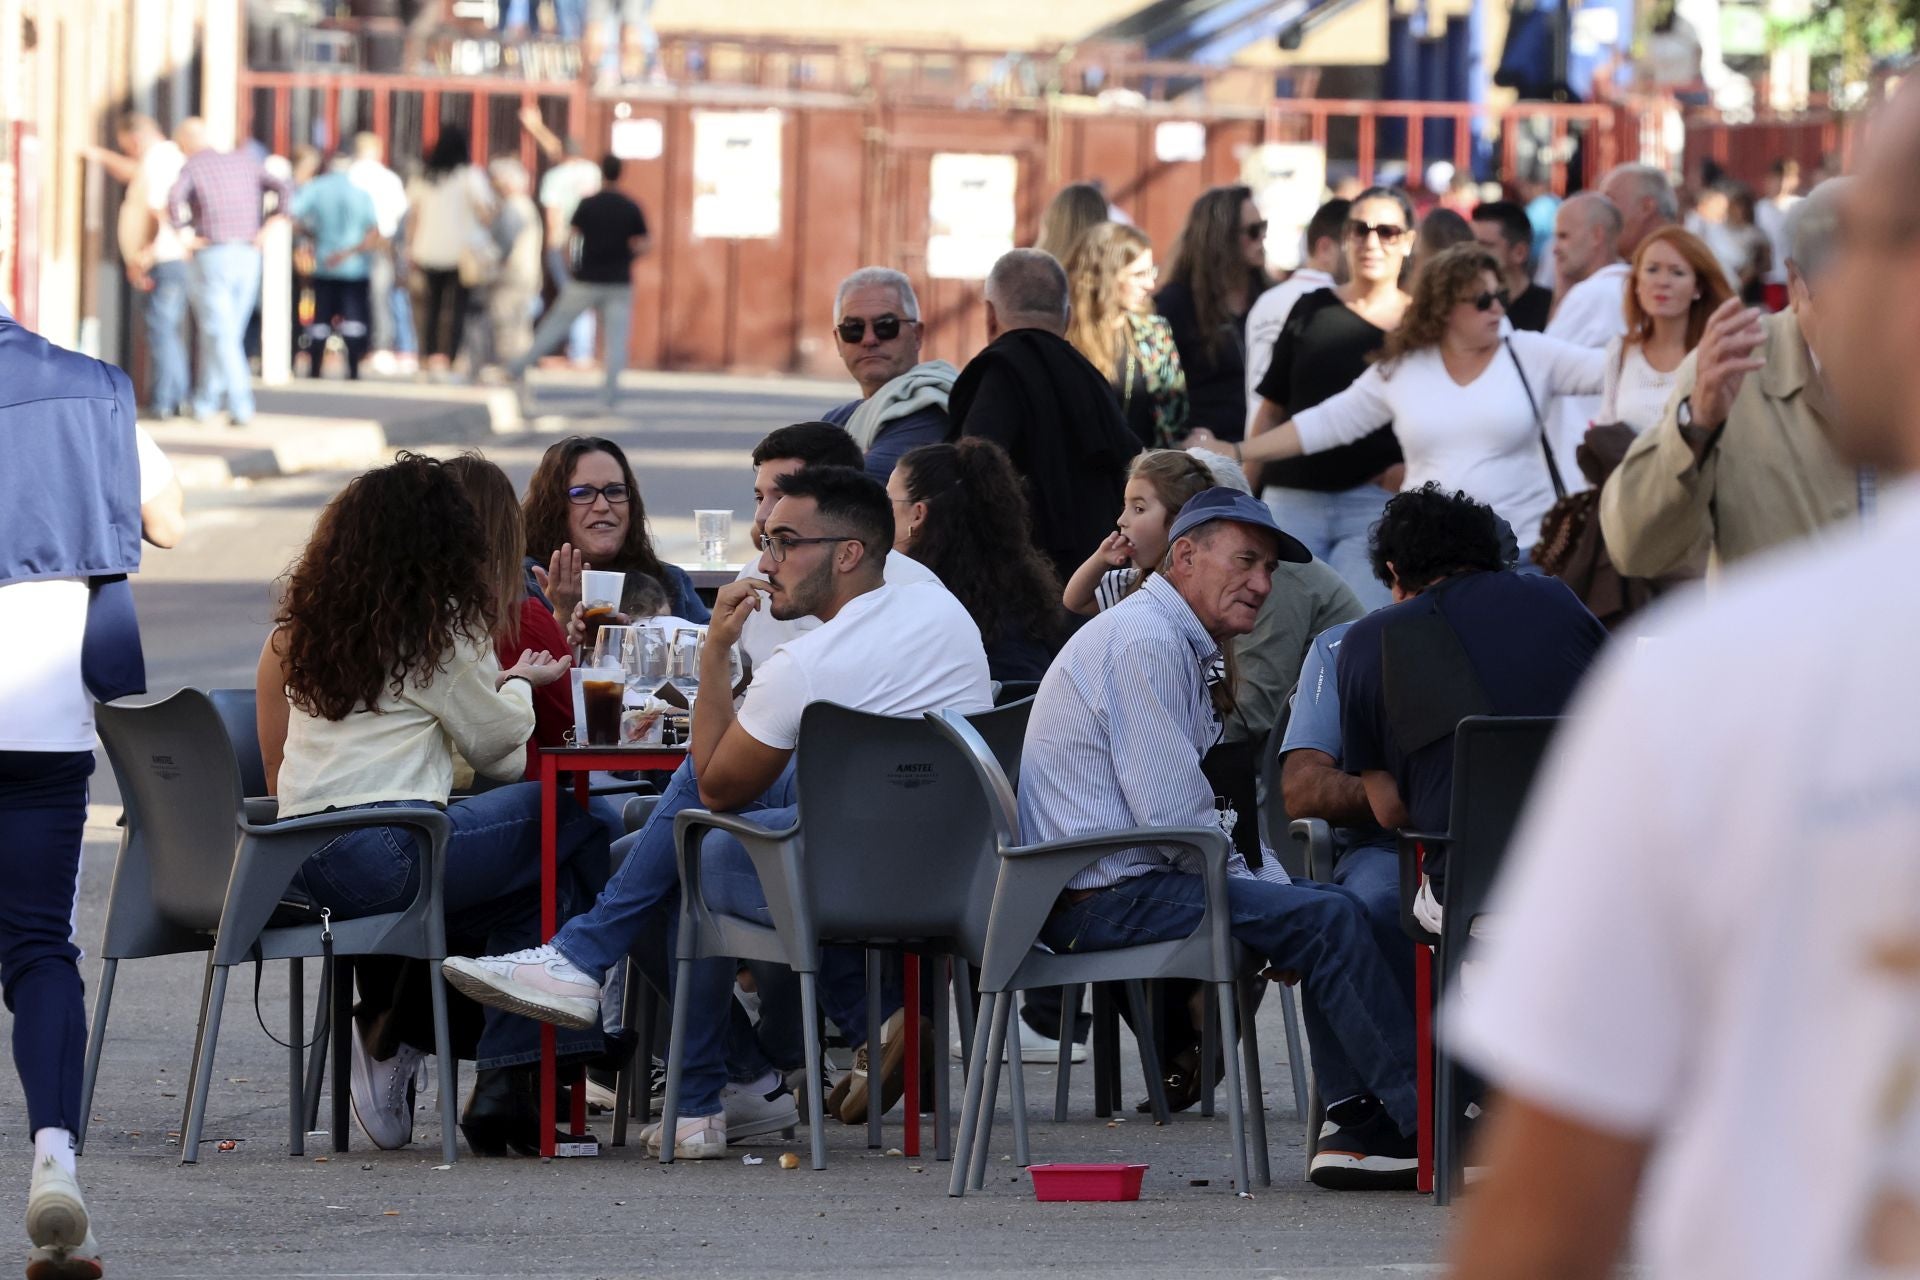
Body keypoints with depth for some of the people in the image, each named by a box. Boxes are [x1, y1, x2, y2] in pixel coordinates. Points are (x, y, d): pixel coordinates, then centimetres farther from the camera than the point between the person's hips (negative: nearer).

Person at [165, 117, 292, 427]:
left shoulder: (191, 167, -3)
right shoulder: (243, 161, 12)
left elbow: (174, 198, -23)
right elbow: (284, 191, 4)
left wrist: (183, 236, -12)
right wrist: (267, 230, 4)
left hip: (212, 256, -5)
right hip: (248, 259, 5)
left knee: (220, 335, -4)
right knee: (226, 334, 15)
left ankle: (241, 407, -13)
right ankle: (205, 404, 21)